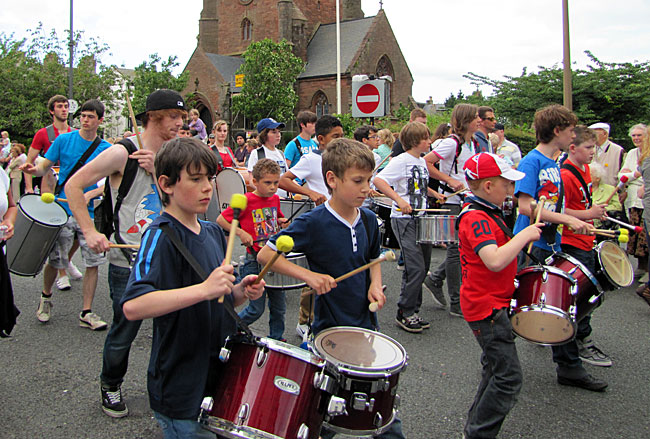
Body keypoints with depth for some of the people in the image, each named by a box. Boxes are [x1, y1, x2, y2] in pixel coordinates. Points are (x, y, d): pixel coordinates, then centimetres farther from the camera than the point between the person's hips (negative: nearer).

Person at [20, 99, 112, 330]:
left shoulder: (106, 149, 4)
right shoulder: (64, 140, 3)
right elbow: (45, 167, 4)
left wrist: (91, 194, -16)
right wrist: (33, 169, -18)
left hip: (91, 213, 1)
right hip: (63, 210, -1)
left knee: (93, 262, -3)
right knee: (55, 260, 4)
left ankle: (86, 313, 8)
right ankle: (46, 297, 34)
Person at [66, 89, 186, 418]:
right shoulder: (123, 153, -11)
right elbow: (73, 186, -8)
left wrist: (157, 169, -17)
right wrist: (90, 232, -14)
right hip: (128, 262, -5)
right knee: (124, 330, 8)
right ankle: (110, 386, 35)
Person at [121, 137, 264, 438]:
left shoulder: (213, 232, 6)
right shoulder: (162, 235, -17)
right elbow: (133, 307, -32)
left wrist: (241, 292, -4)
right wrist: (204, 289, -36)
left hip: (221, 378, 7)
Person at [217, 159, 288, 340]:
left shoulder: (275, 199, 6)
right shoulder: (246, 201, -12)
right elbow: (220, 220, -10)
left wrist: (281, 221, 4)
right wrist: (241, 232, -19)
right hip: (255, 262, -6)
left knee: (279, 306, 13)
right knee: (256, 309, 1)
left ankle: (276, 338, 31)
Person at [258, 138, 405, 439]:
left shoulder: (368, 220, 0)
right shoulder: (313, 223, -17)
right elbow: (265, 254, -14)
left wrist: (375, 284, -1)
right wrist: (308, 275, -23)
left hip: (367, 323, 5)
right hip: (330, 329, -5)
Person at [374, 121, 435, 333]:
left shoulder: (422, 162, 14)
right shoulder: (401, 161, -12)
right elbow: (378, 180, -23)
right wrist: (399, 200, -30)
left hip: (420, 219, 9)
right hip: (404, 220, -9)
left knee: (422, 267, 12)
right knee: (416, 268, -11)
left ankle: (413, 311, 24)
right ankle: (405, 313, 2)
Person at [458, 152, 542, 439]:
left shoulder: (486, 212, 12)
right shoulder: (475, 218, -22)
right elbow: (495, 261, -35)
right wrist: (525, 235, -25)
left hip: (493, 304, 11)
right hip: (486, 308, -11)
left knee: (495, 369, 21)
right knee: (509, 377, -6)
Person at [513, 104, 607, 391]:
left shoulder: (554, 163, 13)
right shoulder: (531, 161, -14)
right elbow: (525, 206, -24)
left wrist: (577, 221, 10)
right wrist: (567, 219, -23)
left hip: (552, 246, 9)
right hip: (530, 247, -9)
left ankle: (569, 368, 24)